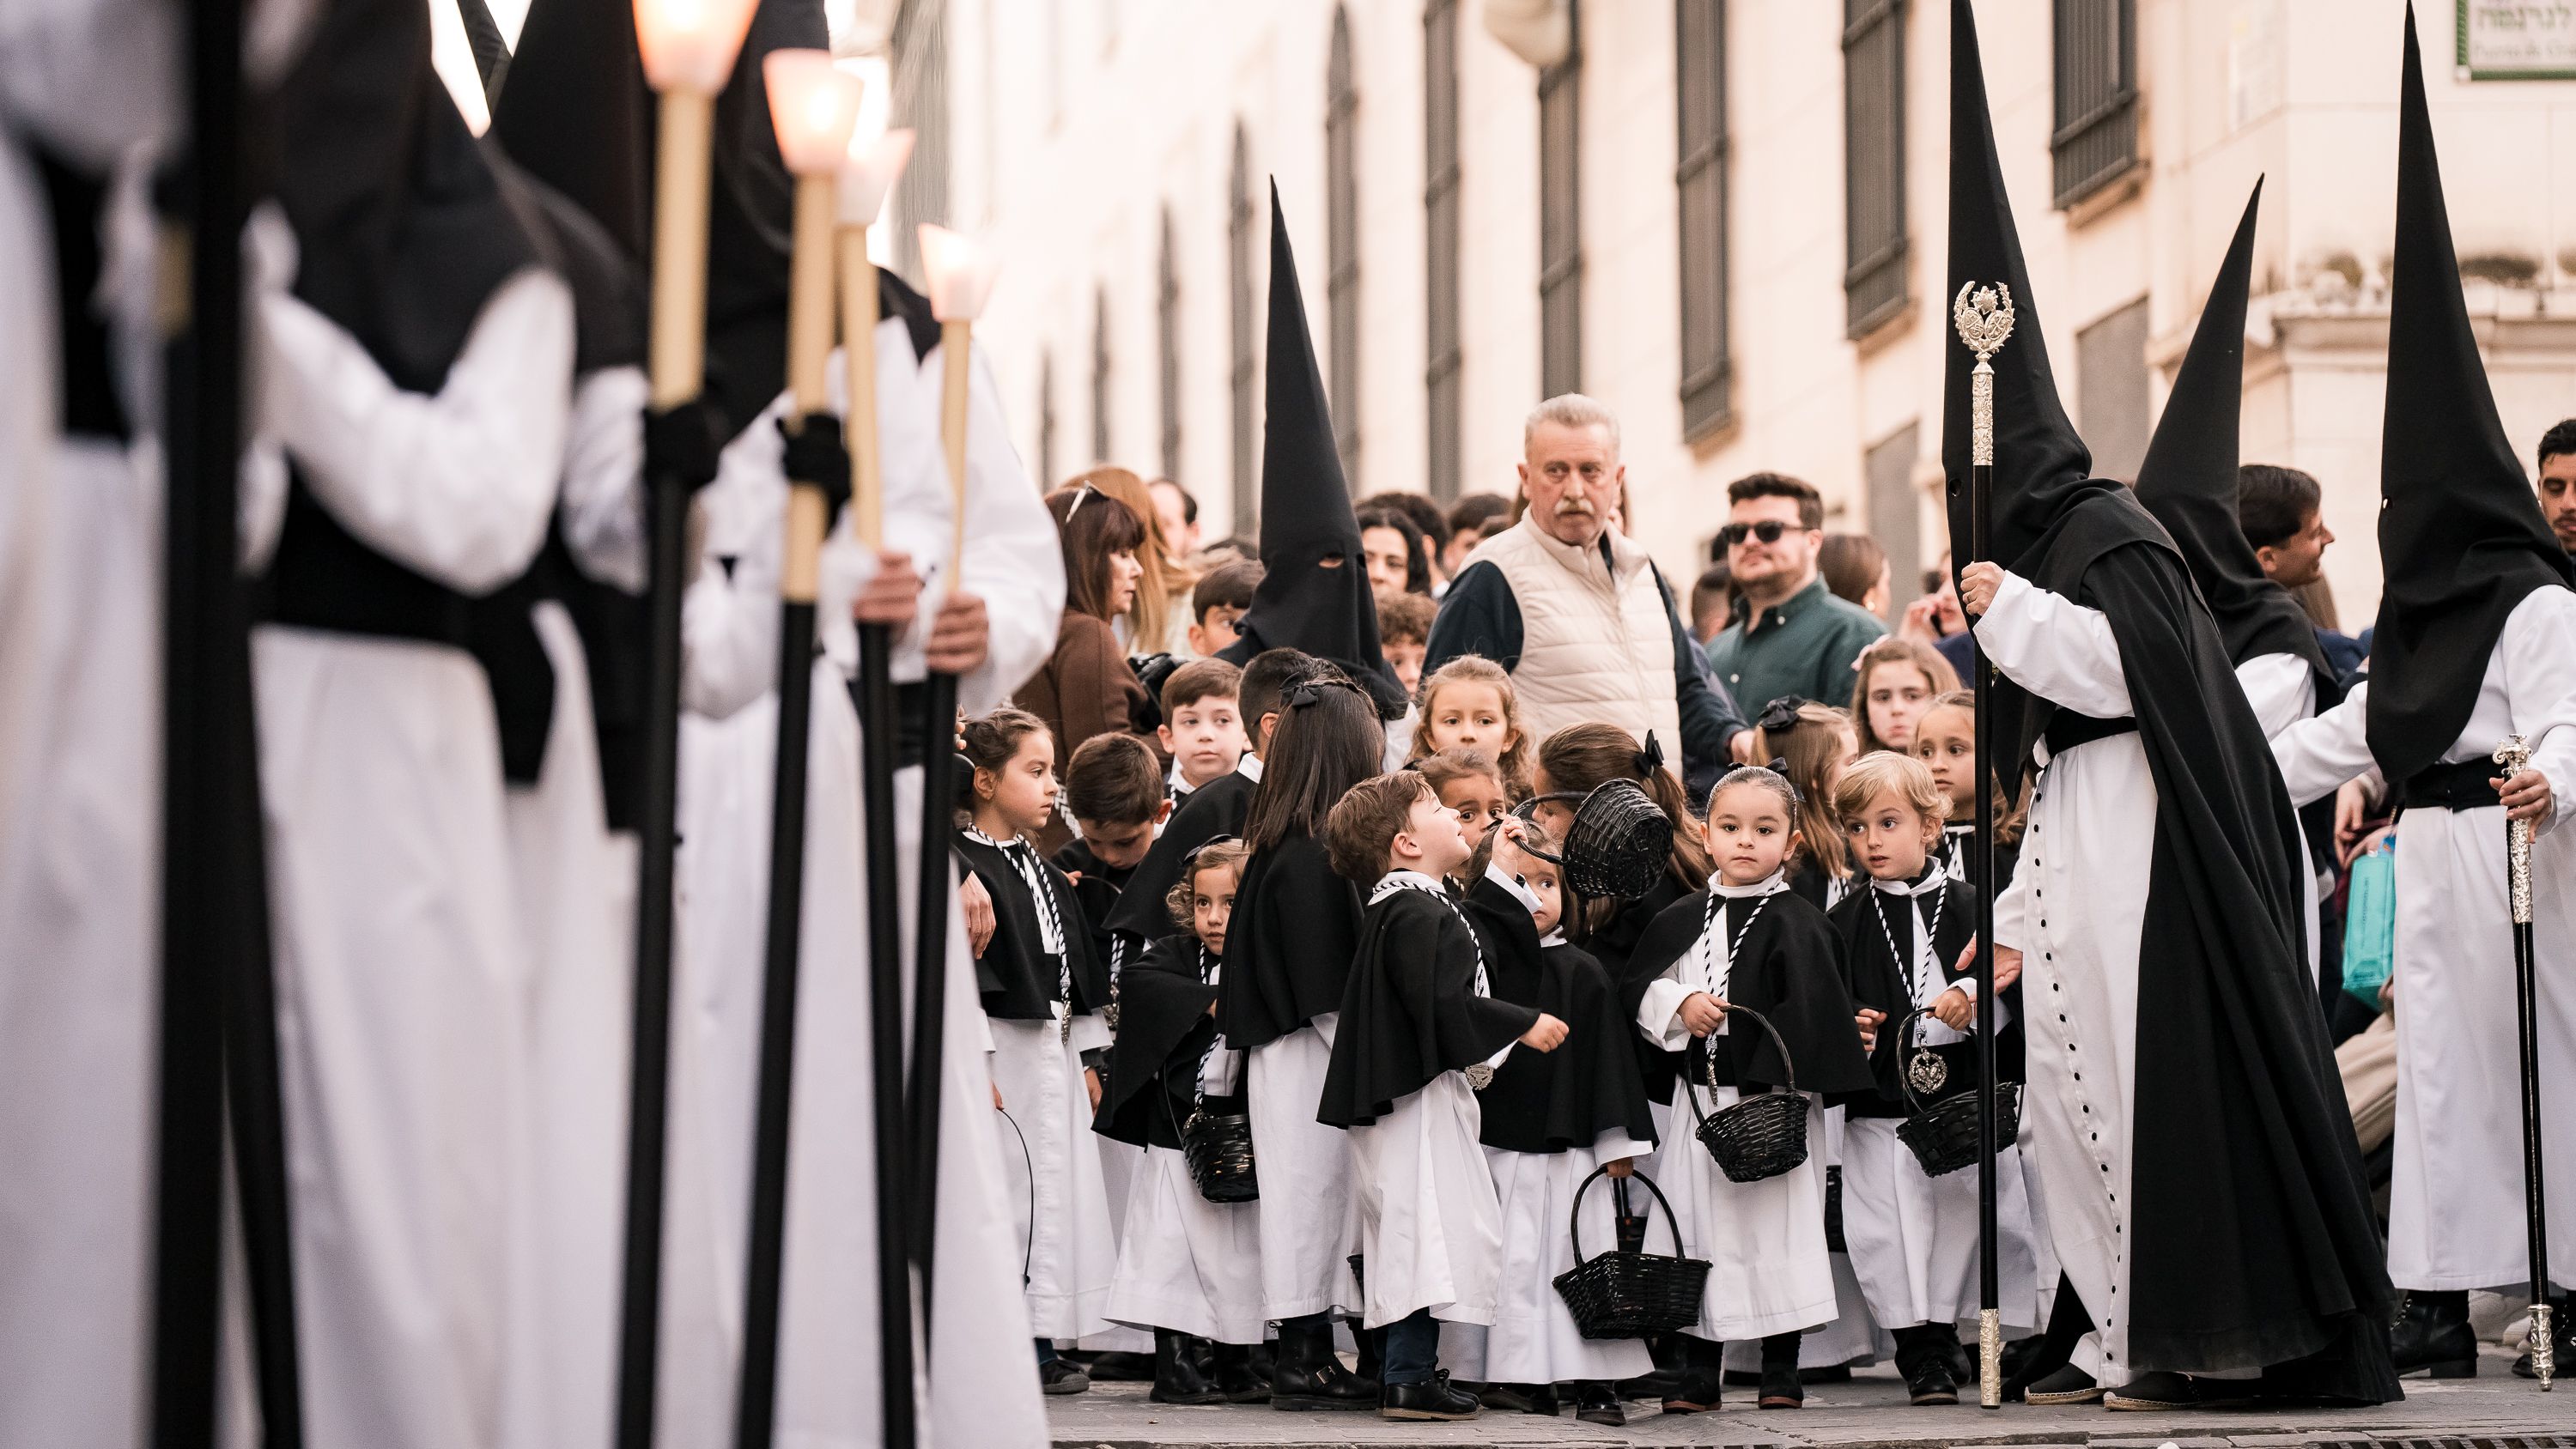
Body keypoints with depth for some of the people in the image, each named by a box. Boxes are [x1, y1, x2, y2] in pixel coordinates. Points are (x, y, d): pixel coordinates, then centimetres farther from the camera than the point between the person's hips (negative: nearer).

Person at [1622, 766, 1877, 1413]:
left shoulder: (1798, 924, -5)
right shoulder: (1681, 920, 9)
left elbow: (1808, 1015, -11)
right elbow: (1634, 989, 12)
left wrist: (1772, 1092, -19)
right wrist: (1679, 1004, -9)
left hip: (1770, 1101, -4)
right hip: (1697, 1101, 4)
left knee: (1777, 1230, -2)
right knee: (1698, 1229, 6)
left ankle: (1782, 1372, 8)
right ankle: (1698, 1374, 14)